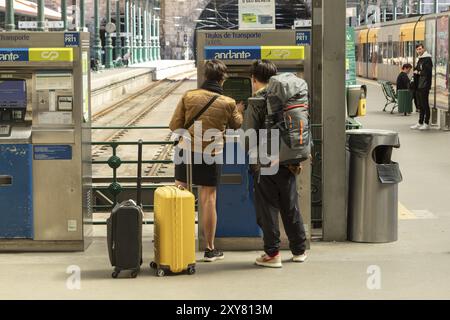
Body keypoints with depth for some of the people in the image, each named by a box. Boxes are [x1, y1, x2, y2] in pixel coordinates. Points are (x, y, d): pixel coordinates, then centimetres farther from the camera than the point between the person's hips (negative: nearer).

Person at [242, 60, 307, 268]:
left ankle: (272, 254, 4)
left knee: (267, 208, 3)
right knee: (291, 206, 15)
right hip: (287, 162, 5)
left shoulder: (257, 103, -11)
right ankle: (299, 250, 24)